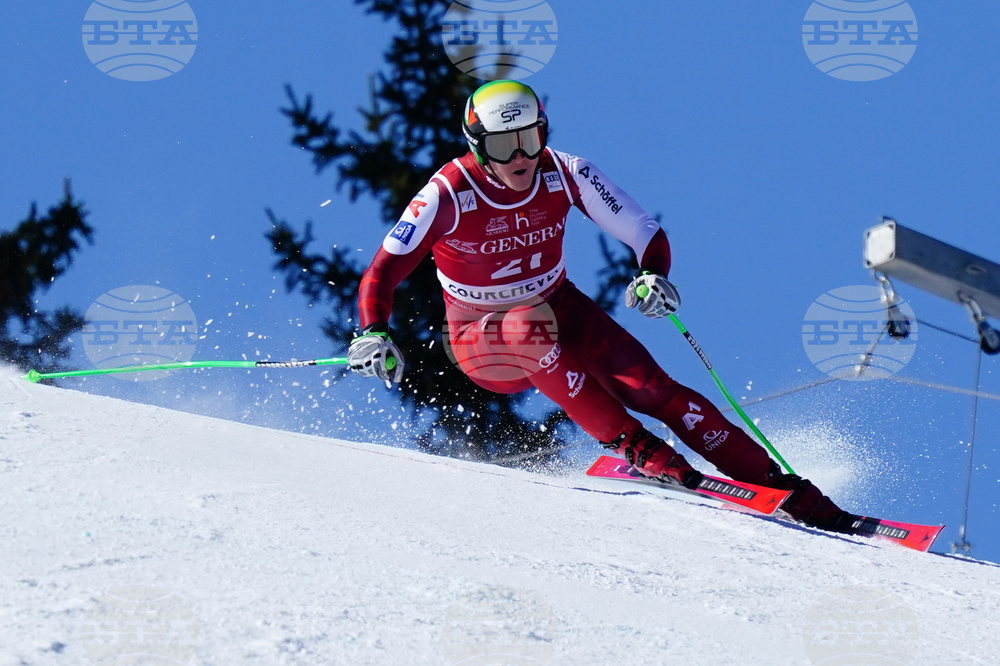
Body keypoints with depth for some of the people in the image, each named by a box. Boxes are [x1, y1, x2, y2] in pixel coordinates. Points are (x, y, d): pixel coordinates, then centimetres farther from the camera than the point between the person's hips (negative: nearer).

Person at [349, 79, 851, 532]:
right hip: (482, 340, -2)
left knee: (649, 386, -19)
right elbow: (382, 273, -23)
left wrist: (654, 275, -31)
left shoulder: (564, 175, -14)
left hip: (558, 309, 2)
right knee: (532, 327, -38)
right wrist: (373, 335, -42)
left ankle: (792, 494, -21)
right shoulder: (447, 196, -22)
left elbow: (645, 233, -9)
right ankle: (631, 446, -32)